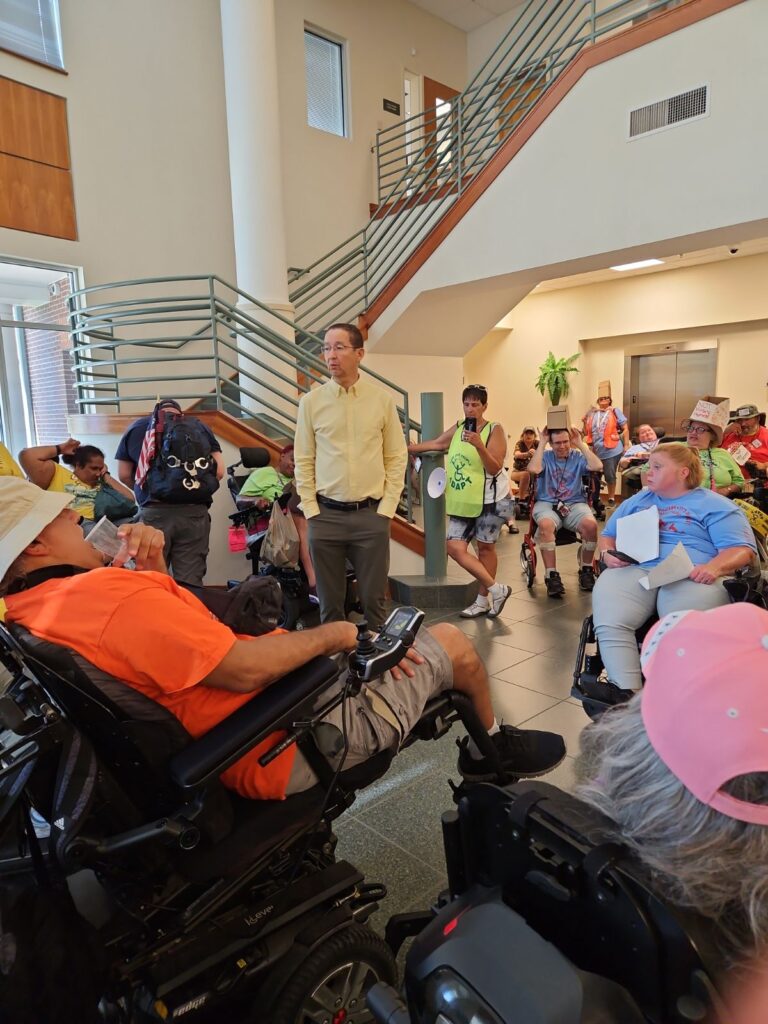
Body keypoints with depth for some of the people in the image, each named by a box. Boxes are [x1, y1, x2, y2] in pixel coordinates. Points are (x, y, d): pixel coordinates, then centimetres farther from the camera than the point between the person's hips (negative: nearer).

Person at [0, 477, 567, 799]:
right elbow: (244, 668, -29)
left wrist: (151, 571, -1)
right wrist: (334, 634, -13)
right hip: (288, 750, -10)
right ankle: (493, 744, 32)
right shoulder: (103, 593, -28)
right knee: (452, 642, 2)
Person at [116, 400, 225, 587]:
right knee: (191, 581, 3)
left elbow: (124, 475, 13)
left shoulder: (137, 427, 14)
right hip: (194, 512, 0)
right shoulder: (199, 426, 13)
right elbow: (219, 471, 7)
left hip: (153, 513, 0)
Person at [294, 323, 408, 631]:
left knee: (373, 599, 7)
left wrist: (386, 509, -3)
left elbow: (397, 458, 4)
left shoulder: (382, 400, 2)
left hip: (371, 514, 0)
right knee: (329, 602, 10)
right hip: (325, 516, 1)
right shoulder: (311, 402, 3)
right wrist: (311, 511, -1)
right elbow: (303, 461, 5)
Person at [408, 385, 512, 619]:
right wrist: (406, 448, 19)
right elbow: (436, 444, 21)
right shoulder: (458, 427, 9)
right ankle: (497, 589, 7)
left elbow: (495, 469, -15)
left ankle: (483, 600, 17)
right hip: (462, 500, 6)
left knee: (485, 548, 4)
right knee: (455, 548, -3)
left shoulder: (494, 430, -7)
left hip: (489, 499, -5)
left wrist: (479, 445, -28)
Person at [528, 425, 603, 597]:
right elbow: (533, 469, -15)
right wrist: (541, 443, -7)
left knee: (590, 524, -31)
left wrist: (581, 444, -2)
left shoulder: (578, 457, 10)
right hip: (546, 503, -1)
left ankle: (586, 570, -7)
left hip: (574, 503, 2)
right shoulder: (545, 456, 7)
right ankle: (551, 575, -27)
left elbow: (597, 466, -9)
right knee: (546, 524, -37)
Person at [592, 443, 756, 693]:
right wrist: (607, 553, 6)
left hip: (691, 575, -2)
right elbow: (608, 535, 31)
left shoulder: (715, 505, 15)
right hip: (633, 570, 3)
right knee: (609, 623, -29)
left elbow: (742, 549, 5)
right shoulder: (637, 500, 31)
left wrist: (714, 567, -17)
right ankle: (626, 695, -31)